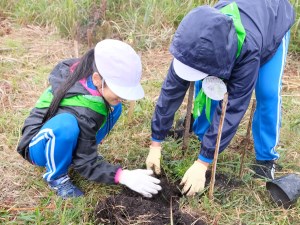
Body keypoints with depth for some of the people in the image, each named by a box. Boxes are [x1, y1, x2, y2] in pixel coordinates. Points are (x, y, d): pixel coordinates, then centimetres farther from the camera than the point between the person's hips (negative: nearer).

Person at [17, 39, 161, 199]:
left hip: (63, 139, 8)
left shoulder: (86, 72, -18)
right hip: (40, 145, -7)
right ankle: (56, 177, -12)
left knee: (113, 107, -7)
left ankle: (76, 153, 6)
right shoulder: (82, 111, -38)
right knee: (66, 125, -41)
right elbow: (85, 164, -28)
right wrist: (123, 176, -31)